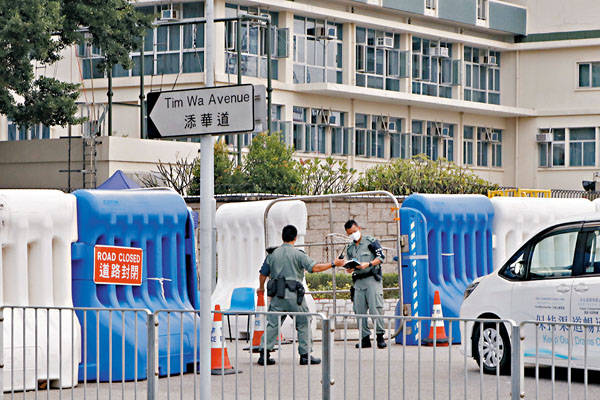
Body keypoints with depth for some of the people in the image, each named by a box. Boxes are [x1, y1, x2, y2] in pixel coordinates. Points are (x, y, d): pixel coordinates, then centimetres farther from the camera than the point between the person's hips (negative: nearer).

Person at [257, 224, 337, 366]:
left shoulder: (272, 254, 9)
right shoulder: (298, 254, -5)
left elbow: (263, 274, 15)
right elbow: (315, 267, -10)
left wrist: (261, 287, 33)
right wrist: (333, 264, 0)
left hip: (277, 295, 4)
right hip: (293, 294, -4)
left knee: (272, 324, 7)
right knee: (303, 323, 6)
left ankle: (264, 353, 1)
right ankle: (305, 355, 4)